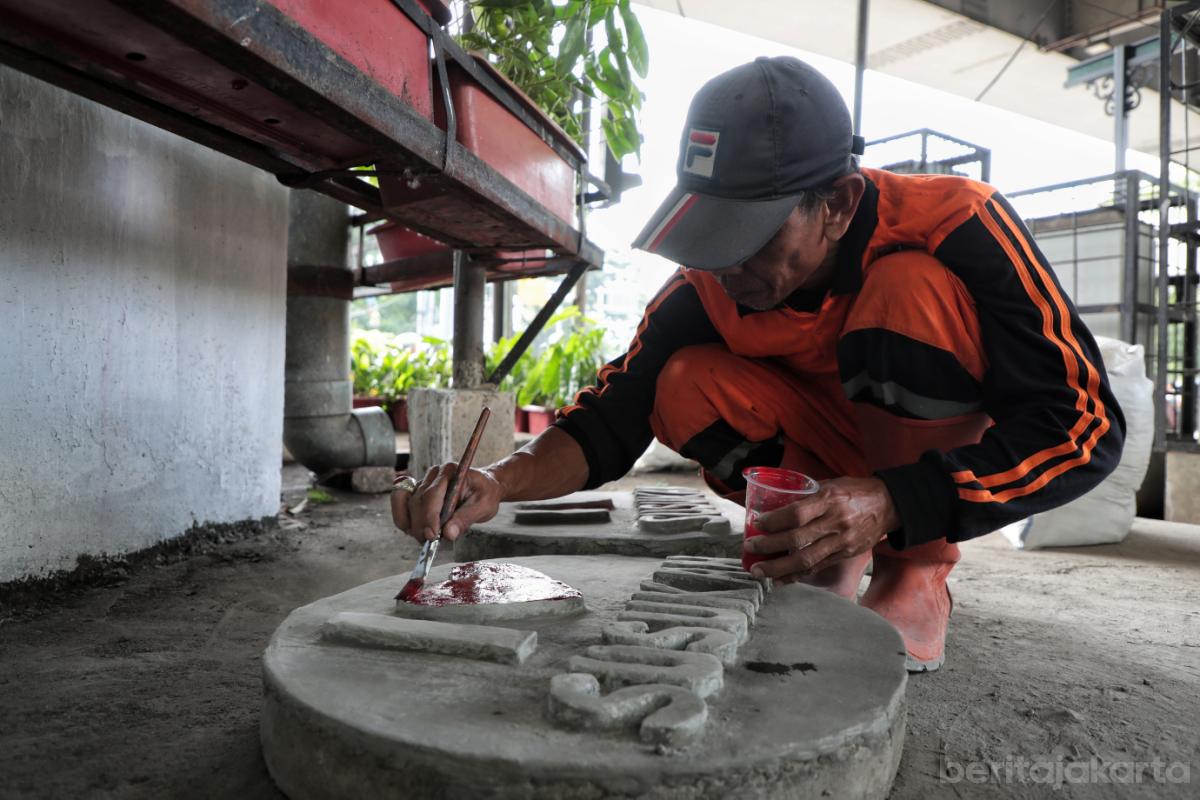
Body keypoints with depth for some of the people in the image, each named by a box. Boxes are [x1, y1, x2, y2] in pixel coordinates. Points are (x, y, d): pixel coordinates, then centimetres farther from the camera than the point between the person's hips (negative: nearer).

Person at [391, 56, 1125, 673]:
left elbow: (1087, 427, -30)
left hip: (971, 464, -2)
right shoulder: (710, 283, -19)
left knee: (910, 287, -31)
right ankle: (837, 557, -4)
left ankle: (921, 572, -16)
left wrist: (892, 503, -43)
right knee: (687, 387, -22)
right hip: (844, 456, 3)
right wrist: (497, 483, -38)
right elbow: (613, 417, -19)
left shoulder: (955, 225, -28)